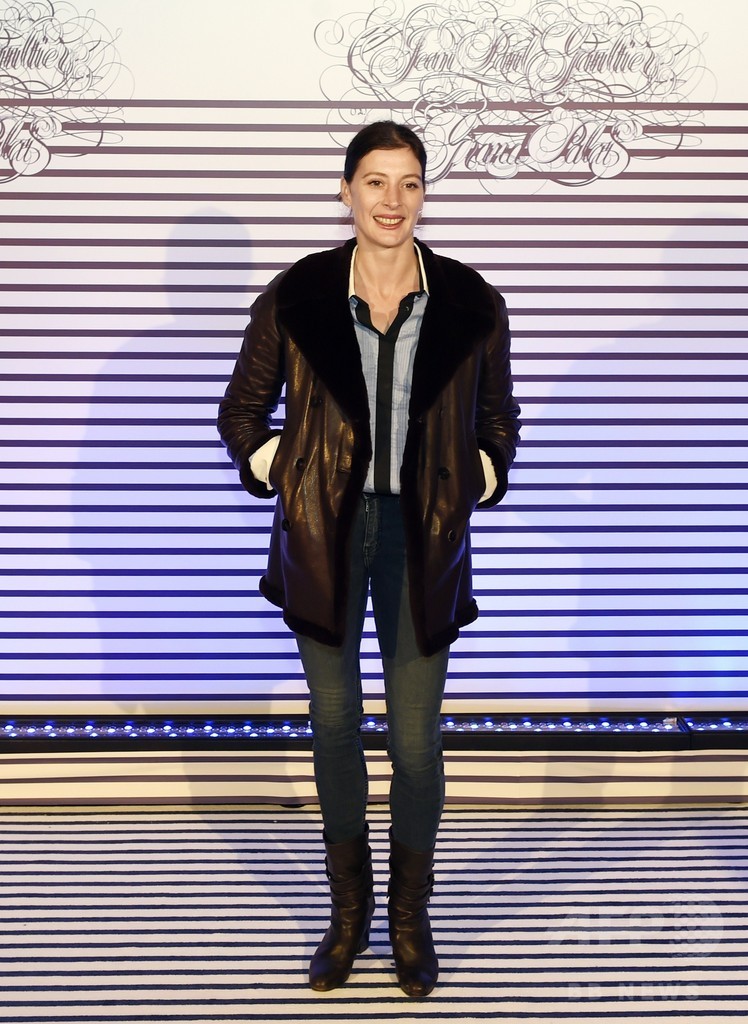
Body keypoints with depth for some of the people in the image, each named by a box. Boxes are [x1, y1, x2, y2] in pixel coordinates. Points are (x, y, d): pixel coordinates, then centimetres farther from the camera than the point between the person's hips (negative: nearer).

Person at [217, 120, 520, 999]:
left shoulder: (471, 305, -1)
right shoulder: (294, 298, -2)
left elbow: (497, 422, 13)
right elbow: (242, 412, 10)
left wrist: (473, 490, 2)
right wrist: (280, 478, 0)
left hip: (422, 540, 0)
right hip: (324, 536, 1)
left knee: (416, 736, 2)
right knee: (333, 724, 8)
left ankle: (411, 920, 23)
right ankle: (348, 914, 26)